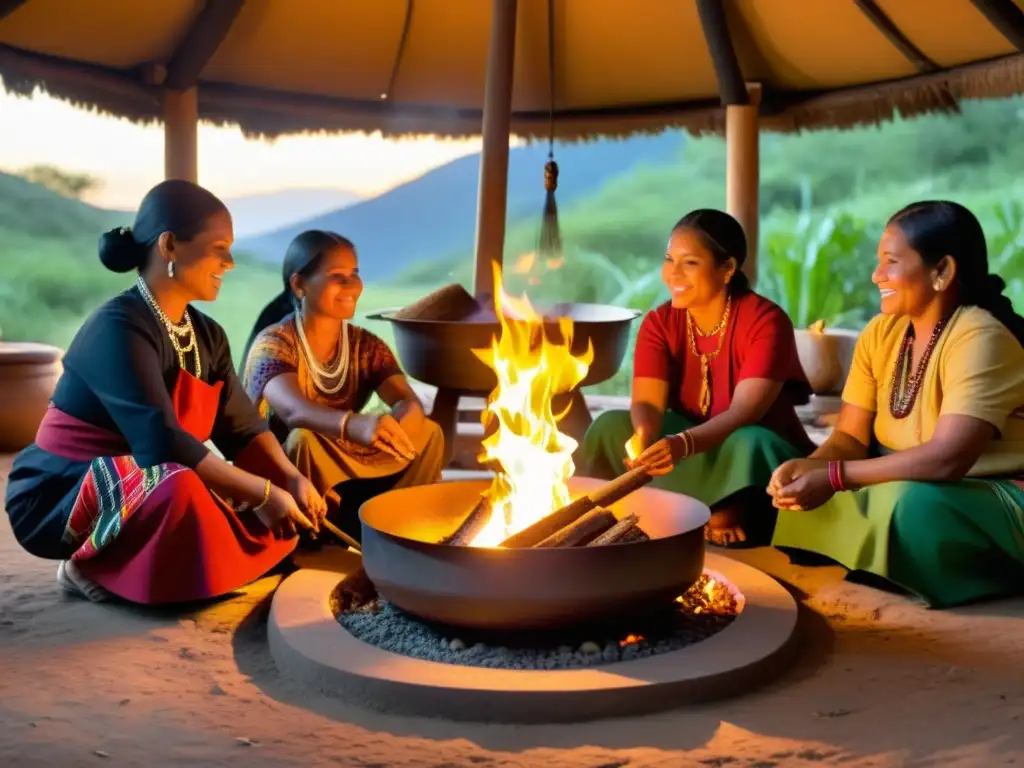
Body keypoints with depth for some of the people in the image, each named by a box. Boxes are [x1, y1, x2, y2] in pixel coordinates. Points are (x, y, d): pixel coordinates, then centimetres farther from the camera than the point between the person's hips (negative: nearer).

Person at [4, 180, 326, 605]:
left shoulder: (206, 335, 4)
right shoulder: (118, 327, -22)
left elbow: (241, 427, -1)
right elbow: (162, 443, -32)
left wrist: (290, 478, -19)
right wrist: (263, 493, -30)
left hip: (140, 491, 8)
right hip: (60, 501, -8)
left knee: (281, 520, -2)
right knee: (177, 485, -38)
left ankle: (119, 566, 3)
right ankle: (88, 567, -8)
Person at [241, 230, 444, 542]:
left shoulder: (367, 345, 1)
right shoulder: (273, 343, -16)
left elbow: (410, 404, -14)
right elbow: (294, 411, -37)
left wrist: (390, 428, -40)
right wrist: (355, 425, -58)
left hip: (344, 480, 5)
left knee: (428, 433, -11)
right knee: (303, 440, -36)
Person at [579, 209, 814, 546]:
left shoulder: (765, 320, -17)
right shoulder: (659, 323, -3)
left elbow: (745, 412, -28)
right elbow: (647, 402, -15)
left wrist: (684, 443, -47)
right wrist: (645, 438, -40)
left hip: (760, 456, -4)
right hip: (692, 456, 5)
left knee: (749, 445, -38)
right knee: (610, 426, -18)